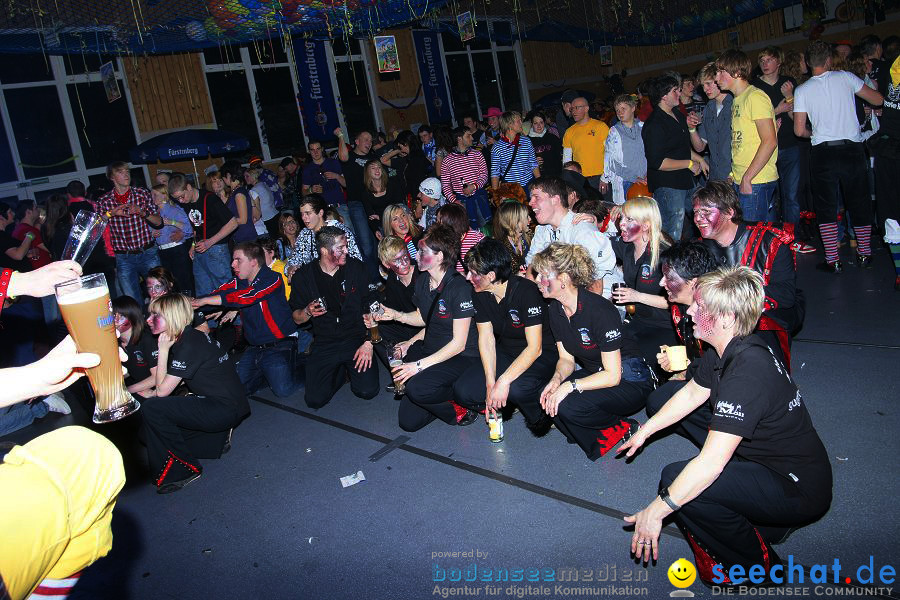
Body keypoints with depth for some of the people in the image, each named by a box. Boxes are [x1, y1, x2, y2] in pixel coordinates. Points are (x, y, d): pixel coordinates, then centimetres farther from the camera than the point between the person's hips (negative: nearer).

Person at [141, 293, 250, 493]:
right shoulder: (189, 337, 10)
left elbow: (162, 390, -17)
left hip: (226, 409, -10)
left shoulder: (189, 345, -19)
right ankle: (217, 439, 12)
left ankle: (185, 469, -5)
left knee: (151, 409, -18)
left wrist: (163, 350, -12)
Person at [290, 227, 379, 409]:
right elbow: (297, 319, 6)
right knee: (315, 400, -12)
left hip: (356, 339, -1)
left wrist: (368, 343, -13)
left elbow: (370, 307, -4)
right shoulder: (303, 276, -2)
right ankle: (341, 371, 17)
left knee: (367, 391, -18)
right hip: (324, 344, 1)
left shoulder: (356, 267, -3)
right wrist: (308, 312, -17)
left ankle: (352, 367, 15)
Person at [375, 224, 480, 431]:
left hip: (462, 357, -7)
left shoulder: (459, 287, -20)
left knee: (417, 388, -33)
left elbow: (459, 343, -20)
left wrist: (420, 364, -23)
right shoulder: (422, 281, 4)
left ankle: (460, 406, -7)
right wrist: (395, 315, 2)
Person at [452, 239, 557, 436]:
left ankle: (540, 416, -5)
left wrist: (502, 382, -33)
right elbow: (486, 339, -6)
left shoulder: (526, 291, -25)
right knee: (462, 392, -14)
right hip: (506, 353, 6)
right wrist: (490, 384, -18)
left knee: (516, 388, -38)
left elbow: (535, 348, -26)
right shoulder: (481, 294, -5)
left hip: (541, 356, -6)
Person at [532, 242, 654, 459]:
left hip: (630, 380, -8)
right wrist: (557, 378, -17)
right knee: (549, 400, -17)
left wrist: (570, 385, -32)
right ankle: (599, 440, 0)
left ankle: (621, 427, -3)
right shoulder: (555, 311, -3)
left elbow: (612, 375, -25)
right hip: (594, 374, 8)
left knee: (566, 405, -29)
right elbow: (566, 358, 5)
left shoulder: (599, 310, -27)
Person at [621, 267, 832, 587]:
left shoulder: (747, 374, -32)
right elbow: (692, 394, 14)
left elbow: (711, 462, -35)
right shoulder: (726, 349, -3)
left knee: (674, 478, -27)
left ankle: (756, 564, 0)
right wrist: (645, 431, 18)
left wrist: (656, 510, -29)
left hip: (800, 491, -10)